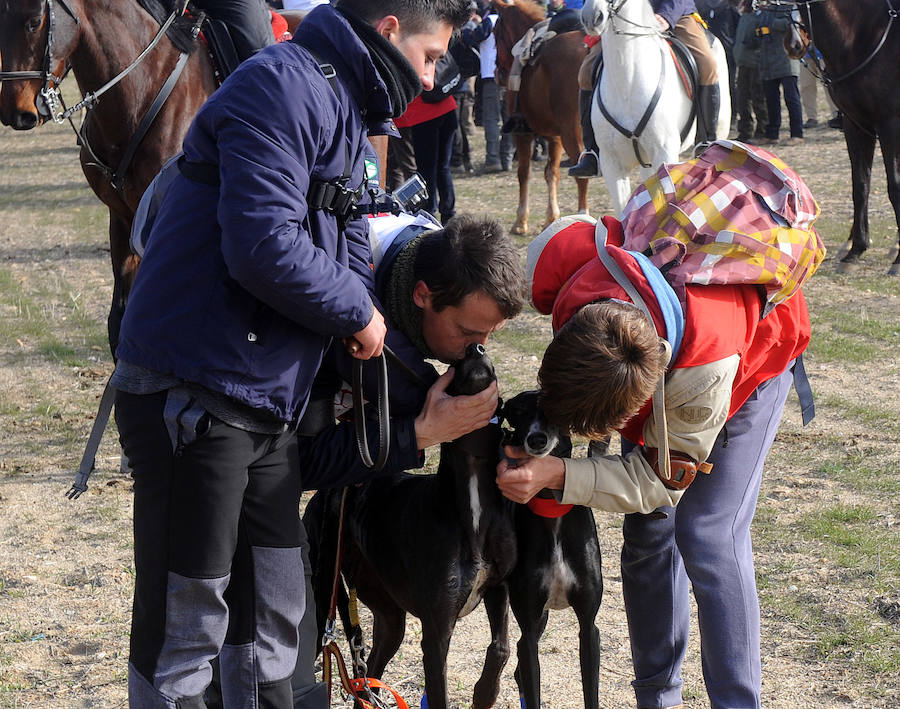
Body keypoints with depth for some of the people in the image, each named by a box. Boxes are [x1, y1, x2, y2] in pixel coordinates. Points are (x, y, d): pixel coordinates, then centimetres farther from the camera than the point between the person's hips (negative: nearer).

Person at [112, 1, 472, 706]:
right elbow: (264, 246, -26)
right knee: (187, 622, -3)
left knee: (272, 618, 16)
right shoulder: (284, 87, -15)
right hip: (195, 397, -10)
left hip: (268, 403, 10)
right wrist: (358, 313, -12)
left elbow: (349, 251, 22)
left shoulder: (347, 118, 19)